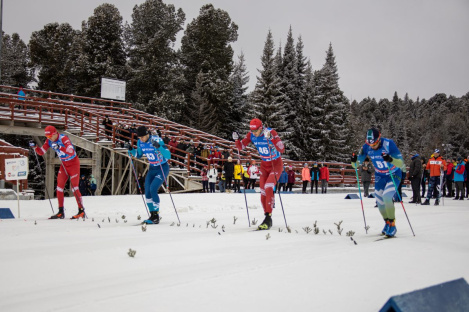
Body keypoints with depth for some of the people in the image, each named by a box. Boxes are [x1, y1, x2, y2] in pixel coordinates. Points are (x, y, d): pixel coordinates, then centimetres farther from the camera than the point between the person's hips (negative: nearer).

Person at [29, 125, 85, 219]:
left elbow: (71, 152, -37)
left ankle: (81, 211, -1)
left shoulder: (64, 138, -25)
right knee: (59, 188, 1)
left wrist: (59, 147, -48)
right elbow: (41, 152, 2)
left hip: (73, 163, -7)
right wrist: (34, 146, -16)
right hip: (63, 164, 7)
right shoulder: (49, 141, -4)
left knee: (74, 188, -9)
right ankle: (61, 212, 8)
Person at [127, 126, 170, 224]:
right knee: (147, 192, -3)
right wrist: (132, 151, -5)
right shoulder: (140, 142, -4)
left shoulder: (157, 140, -23)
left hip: (163, 168, -6)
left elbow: (168, 156, -28)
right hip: (152, 168, 6)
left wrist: (159, 147, -43)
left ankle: (156, 215, -10)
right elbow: (138, 155, 14)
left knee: (153, 189, -20)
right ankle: (152, 216, 9)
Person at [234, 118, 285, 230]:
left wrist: (271, 138, -46)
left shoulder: (271, 132, -25)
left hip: (276, 164, -6)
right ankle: (267, 219, 14)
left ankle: (268, 218, -21)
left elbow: (282, 150, -33)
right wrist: (236, 139, -21)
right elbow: (241, 146, 0)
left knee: (268, 188, -23)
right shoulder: (251, 135, -9)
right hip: (264, 165, 6)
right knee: (263, 192, 3)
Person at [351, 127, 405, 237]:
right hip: (379, 176, 5)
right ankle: (387, 222, 30)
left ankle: (392, 225, -6)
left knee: (387, 197, -22)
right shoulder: (366, 147, -16)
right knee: (379, 201, 4)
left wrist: (390, 159, -49)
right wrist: (354, 161, -32)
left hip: (394, 174, -4)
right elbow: (357, 164, -9)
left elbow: (401, 163, -29)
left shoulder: (389, 144, -28)